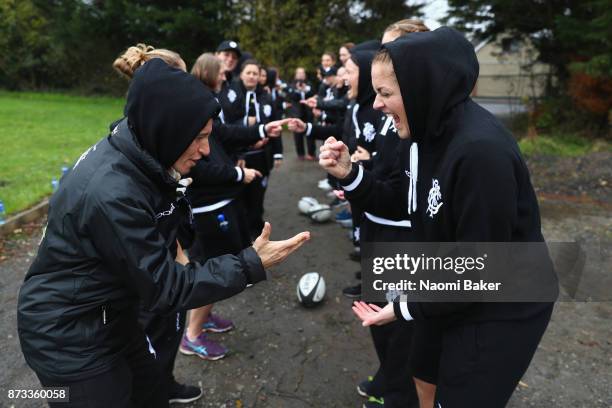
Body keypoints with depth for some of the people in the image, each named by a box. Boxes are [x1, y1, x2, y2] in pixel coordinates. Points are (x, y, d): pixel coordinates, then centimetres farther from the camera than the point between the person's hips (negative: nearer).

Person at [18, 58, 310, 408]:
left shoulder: (137, 156, -7)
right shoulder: (110, 193, -33)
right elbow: (165, 289, -26)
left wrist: (173, 245, -2)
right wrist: (251, 265, -26)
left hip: (111, 317, 8)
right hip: (69, 337, -8)